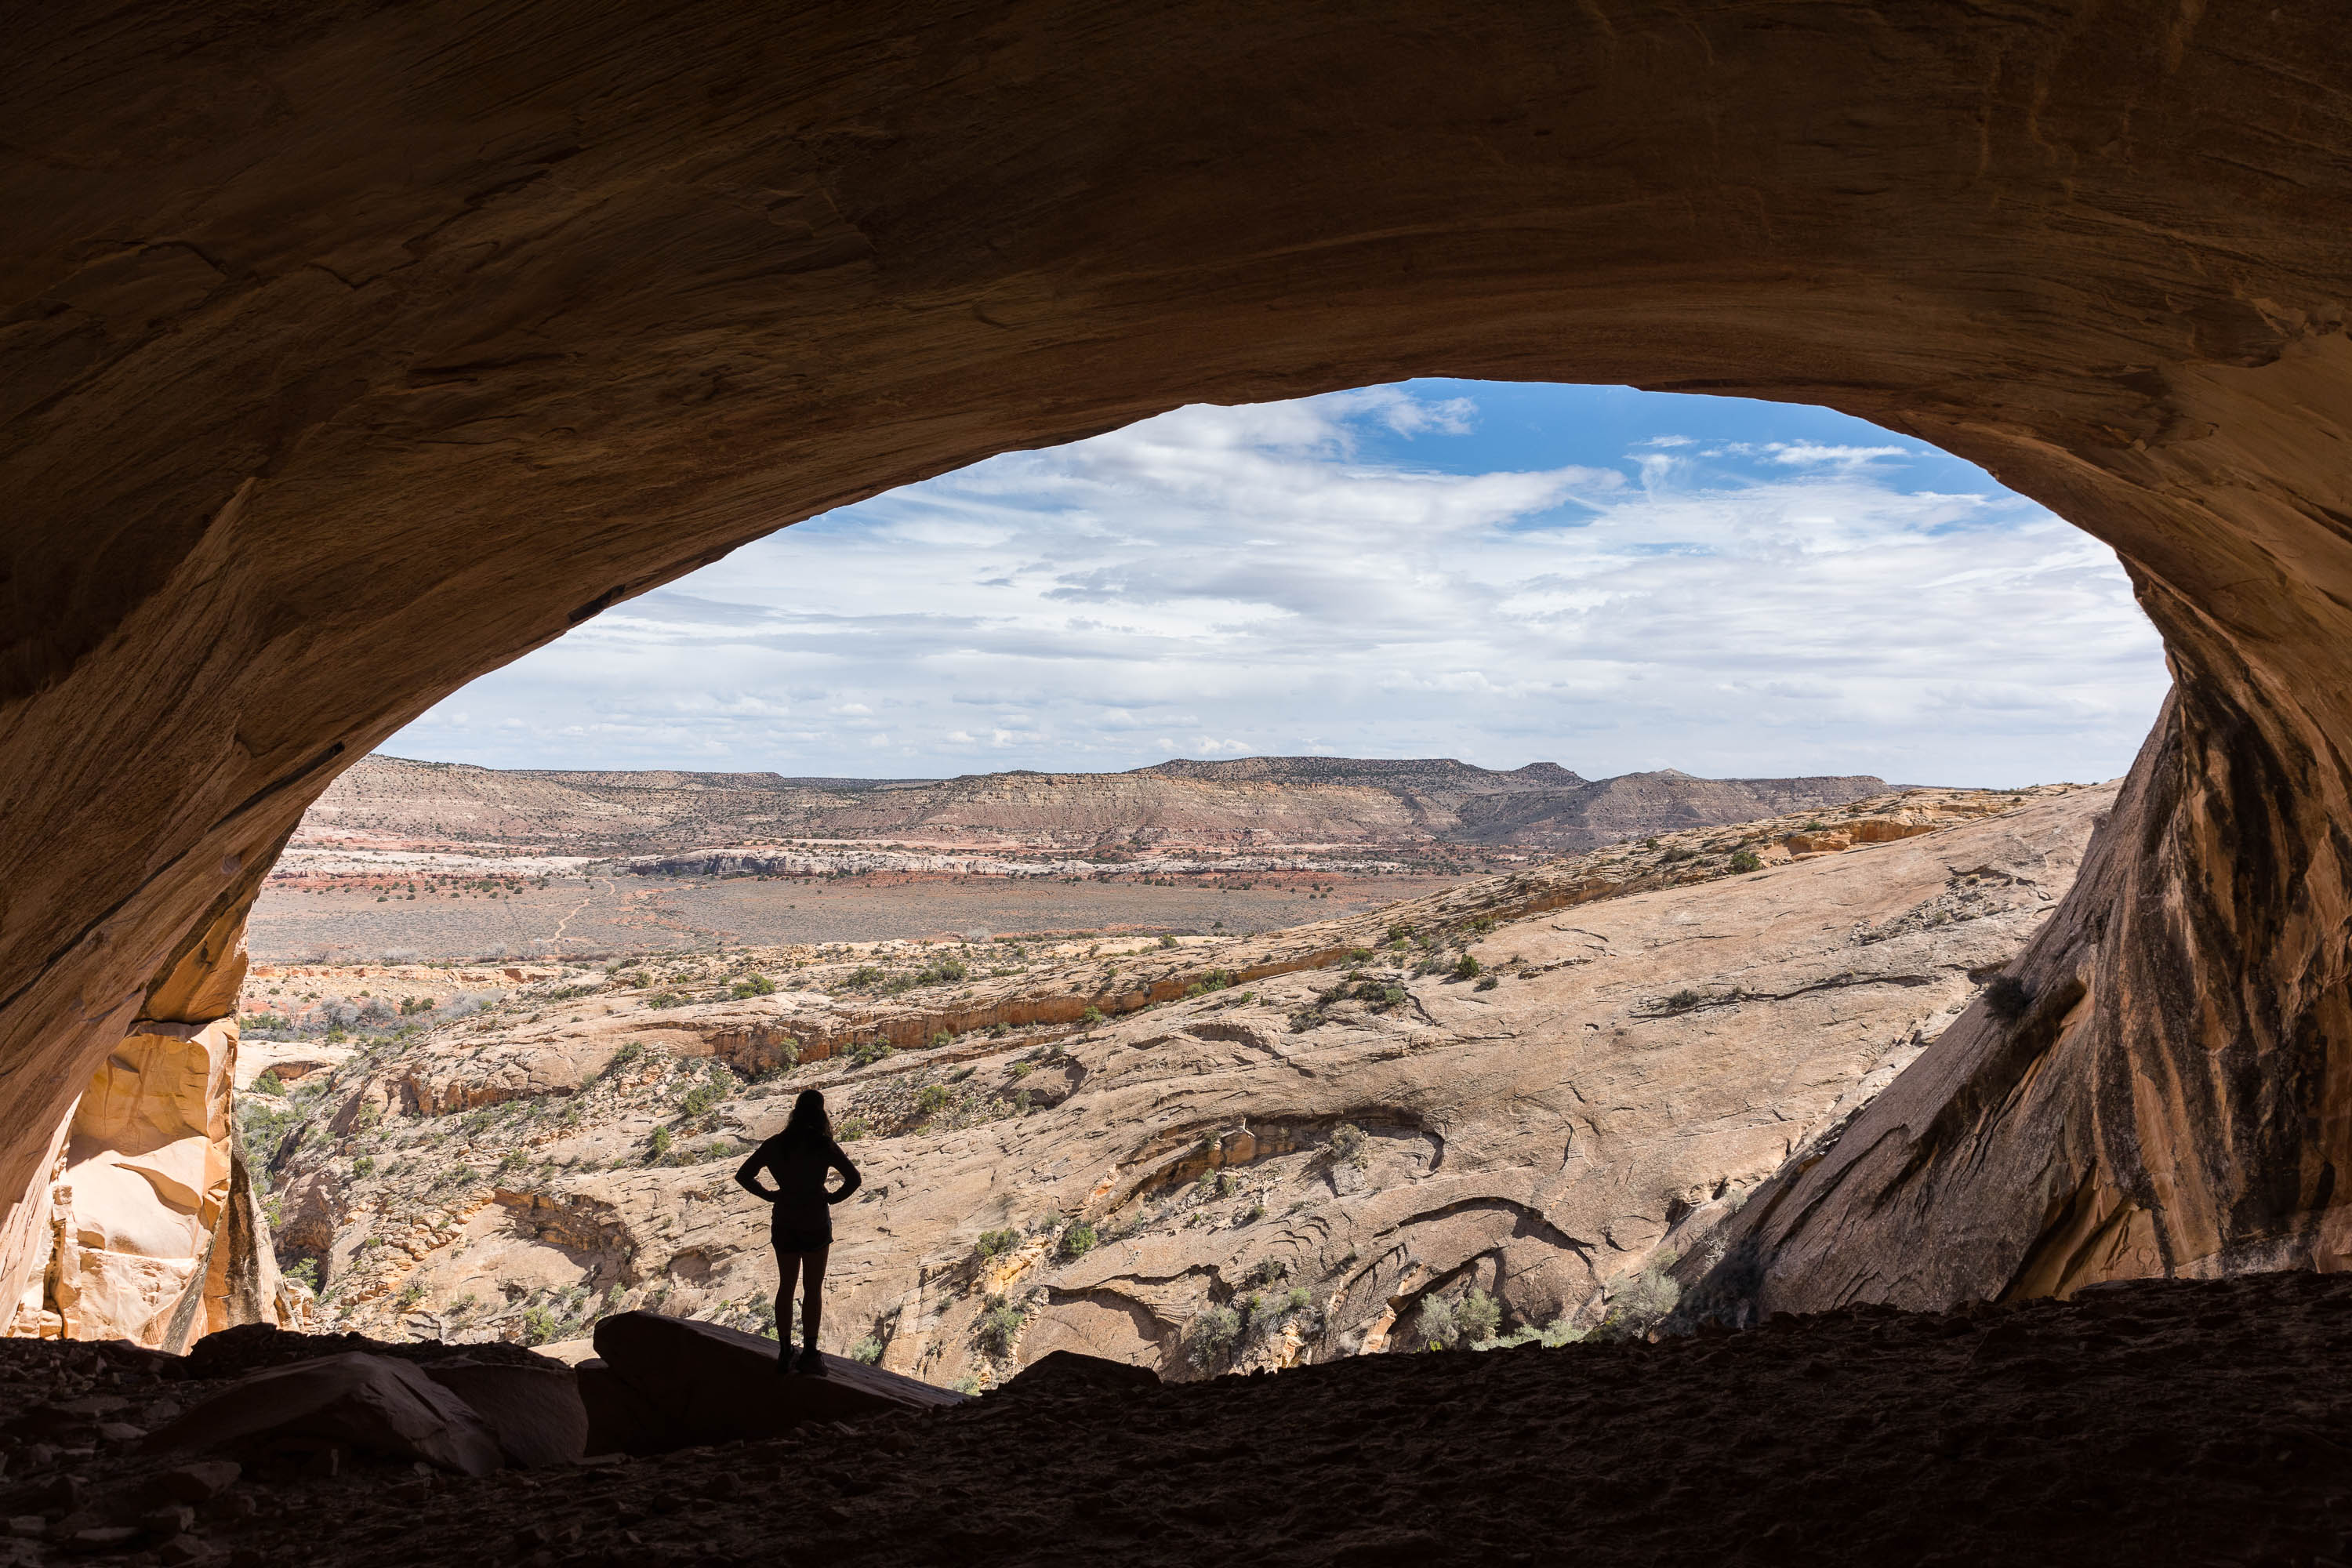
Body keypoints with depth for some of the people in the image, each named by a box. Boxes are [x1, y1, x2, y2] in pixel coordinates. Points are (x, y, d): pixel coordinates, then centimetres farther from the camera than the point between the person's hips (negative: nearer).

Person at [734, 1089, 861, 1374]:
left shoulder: (775, 1145, -3)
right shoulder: (824, 1146, -13)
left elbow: (743, 1175, -1)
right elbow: (853, 1178, -20)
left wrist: (769, 1195, 5)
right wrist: (833, 1198, -6)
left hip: (783, 1223, 3)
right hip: (815, 1223, -3)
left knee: (786, 1286, 15)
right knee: (813, 1289, 10)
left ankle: (785, 1353, 19)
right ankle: (809, 1353, 10)